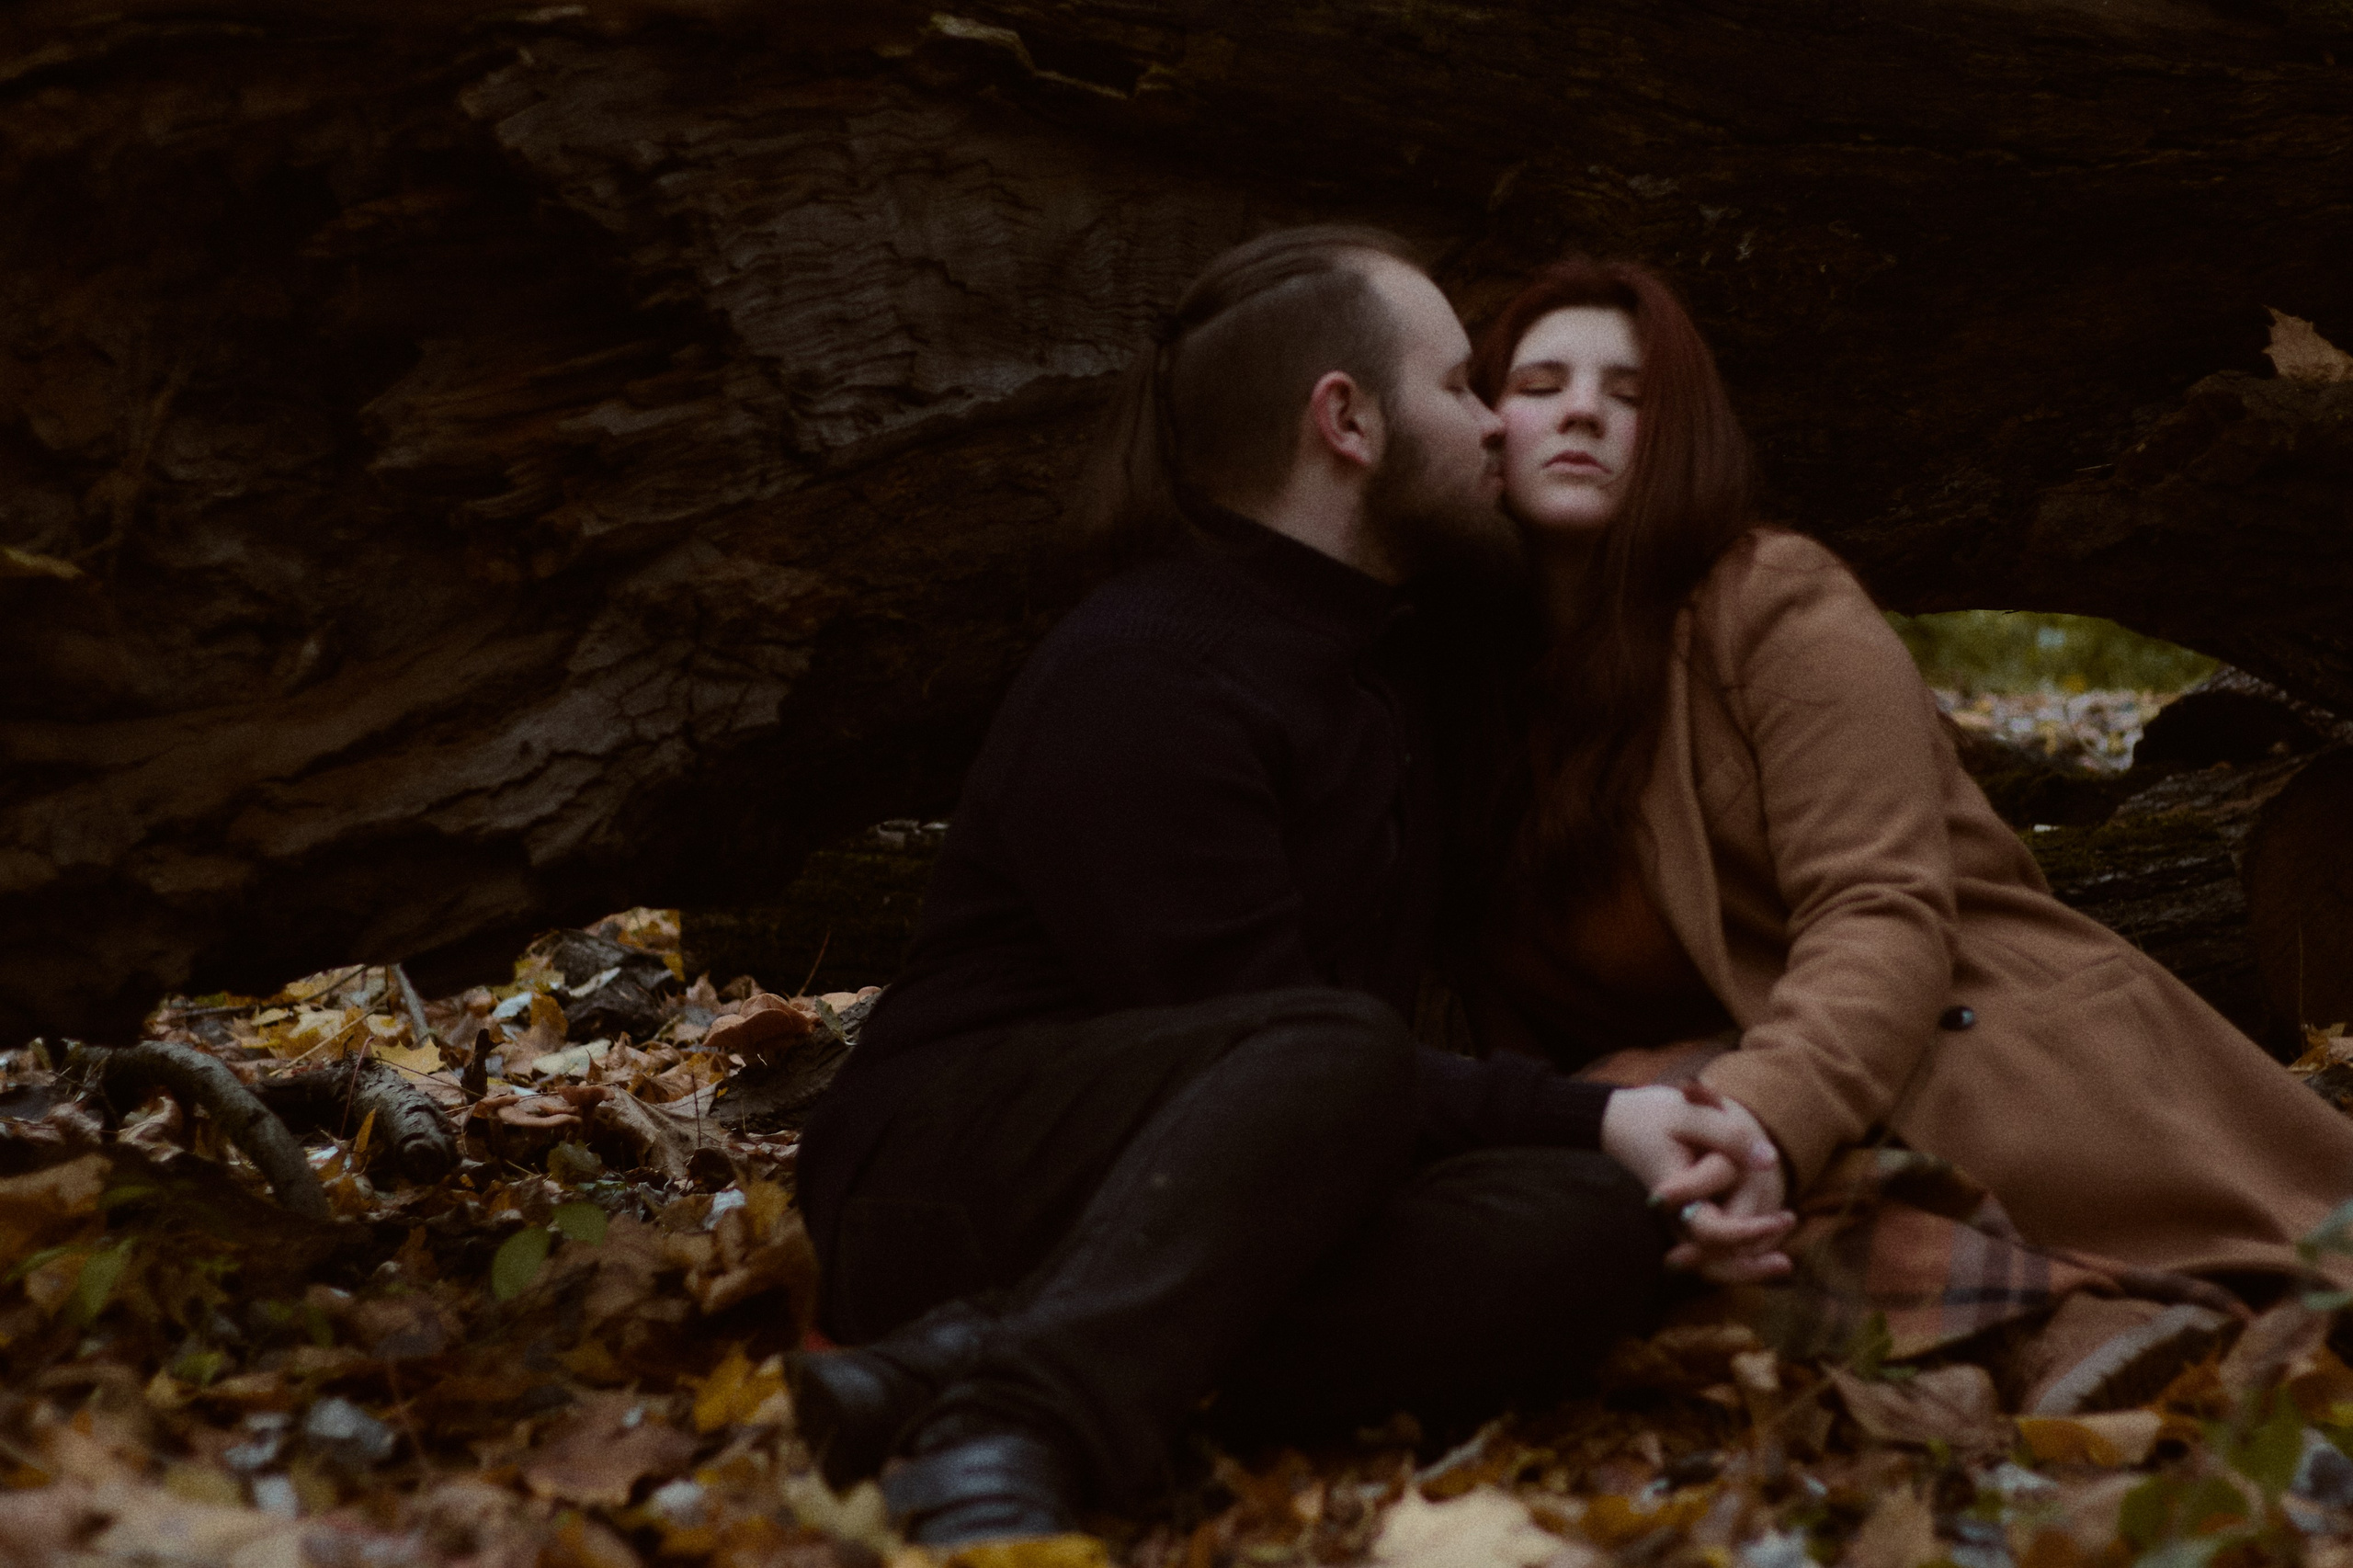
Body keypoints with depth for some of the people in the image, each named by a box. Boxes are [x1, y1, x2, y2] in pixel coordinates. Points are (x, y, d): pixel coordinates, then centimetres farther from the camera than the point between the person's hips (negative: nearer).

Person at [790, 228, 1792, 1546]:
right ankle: (1013, 1435, -51)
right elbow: (1276, 1034, -20)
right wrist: (1584, 1119, -24)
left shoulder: (1389, 652, 16)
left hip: (1245, 1195, 8)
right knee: (1334, 1056, -36)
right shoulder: (1140, 680, -13)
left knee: (1587, 1229, -24)